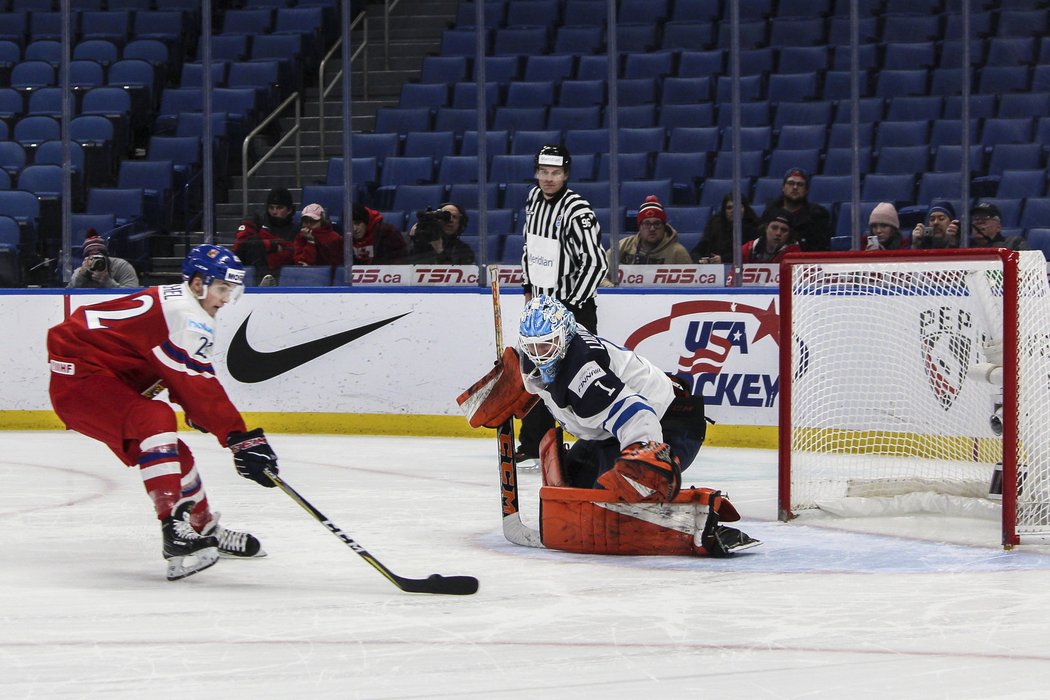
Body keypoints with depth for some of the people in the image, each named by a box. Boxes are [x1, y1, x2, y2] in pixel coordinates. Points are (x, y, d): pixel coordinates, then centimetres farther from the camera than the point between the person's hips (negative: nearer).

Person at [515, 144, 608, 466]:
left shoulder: (577, 211, -20)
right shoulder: (534, 199, 6)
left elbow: (595, 262, -23)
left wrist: (571, 305, -21)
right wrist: (529, 286, 18)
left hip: (573, 307, -8)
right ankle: (532, 448, 25)